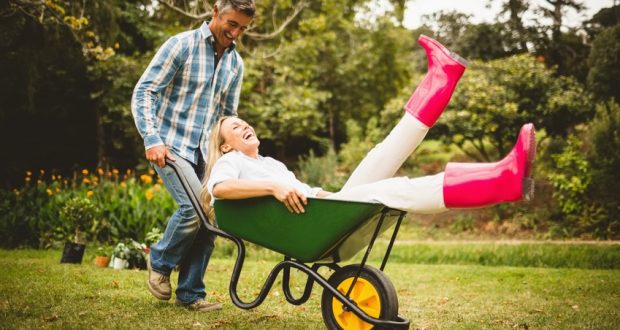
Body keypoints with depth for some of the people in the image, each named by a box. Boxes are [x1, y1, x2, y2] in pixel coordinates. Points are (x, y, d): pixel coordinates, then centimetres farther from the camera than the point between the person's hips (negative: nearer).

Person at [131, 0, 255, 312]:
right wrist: (152, 139, -20)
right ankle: (159, 262, 5)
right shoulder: (181, 45, -7)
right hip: (170, 146, -6)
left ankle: (190, 293, 13)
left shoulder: (236, 63, 10)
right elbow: (143, 91, -10)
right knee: (194, 207, -22)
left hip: (205, 152, 6)